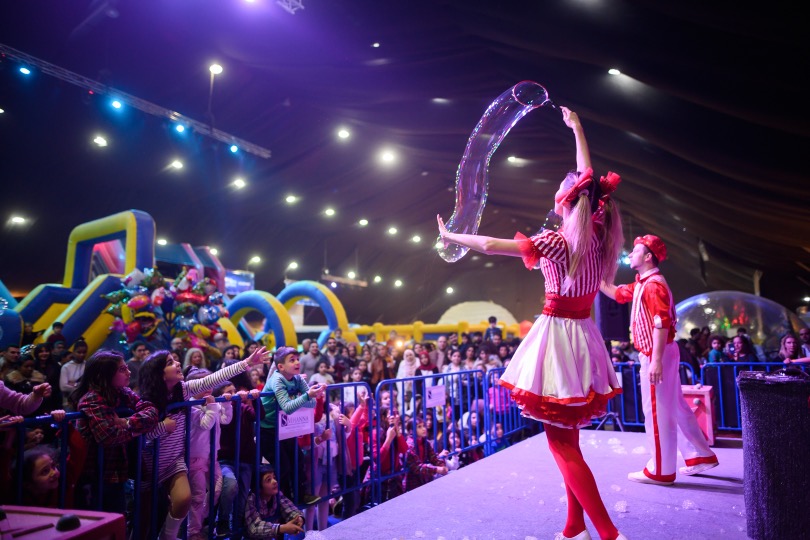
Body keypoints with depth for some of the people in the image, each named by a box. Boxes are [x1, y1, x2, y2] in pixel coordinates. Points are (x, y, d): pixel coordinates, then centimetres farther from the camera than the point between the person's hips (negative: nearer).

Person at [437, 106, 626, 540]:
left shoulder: (557, 243, -16)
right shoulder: (598, 236, 3)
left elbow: (492, 246, -14)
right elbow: (590, 182, 16)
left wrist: (450, 237, 2)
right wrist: (576, 129, 27)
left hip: (558, 334, -8)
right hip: (583, 336, 8)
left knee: (561, 443, 0)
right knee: (568, 439, 16)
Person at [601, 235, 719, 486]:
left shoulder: (654, 285, -16)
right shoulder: (641, 285, 13)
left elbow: (661, 325, -23)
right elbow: (617, 293, 26)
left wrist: (656, 360, -26)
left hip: (657, 354, -10)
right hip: (658, 354, 10)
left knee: (656, 411, -2)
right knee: (675, 407, 17)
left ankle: (660, 471, 8)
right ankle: (701, 456, 29)